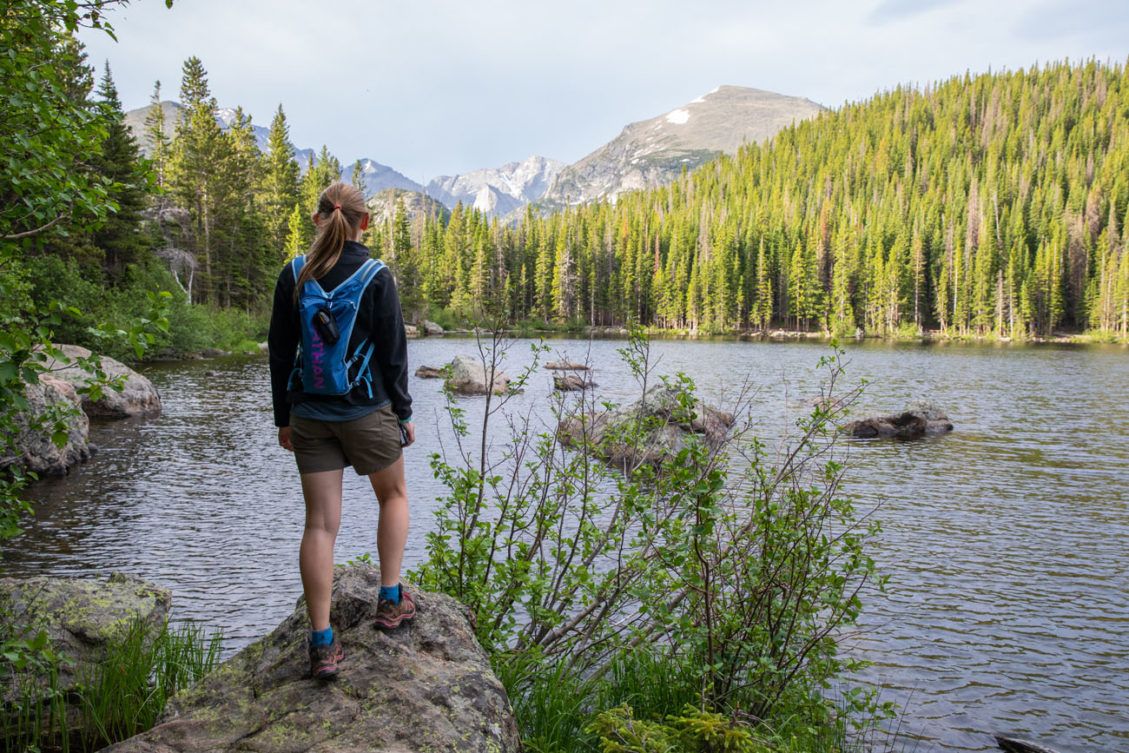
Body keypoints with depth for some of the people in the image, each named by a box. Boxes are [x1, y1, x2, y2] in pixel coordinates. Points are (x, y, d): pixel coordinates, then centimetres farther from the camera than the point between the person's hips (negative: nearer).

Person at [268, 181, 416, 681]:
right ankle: (390, 600, 23)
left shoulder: (294, 275, 0)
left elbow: (280, 352, 3)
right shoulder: (376, 277, -10)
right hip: (367, 411, -2)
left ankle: (322, 644, 6)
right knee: (394, 495, 23)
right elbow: (393, 352, -7)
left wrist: (284, 417, 12)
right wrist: (404, 414, 4)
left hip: (310, 416, 3)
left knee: (320, 524, 5)